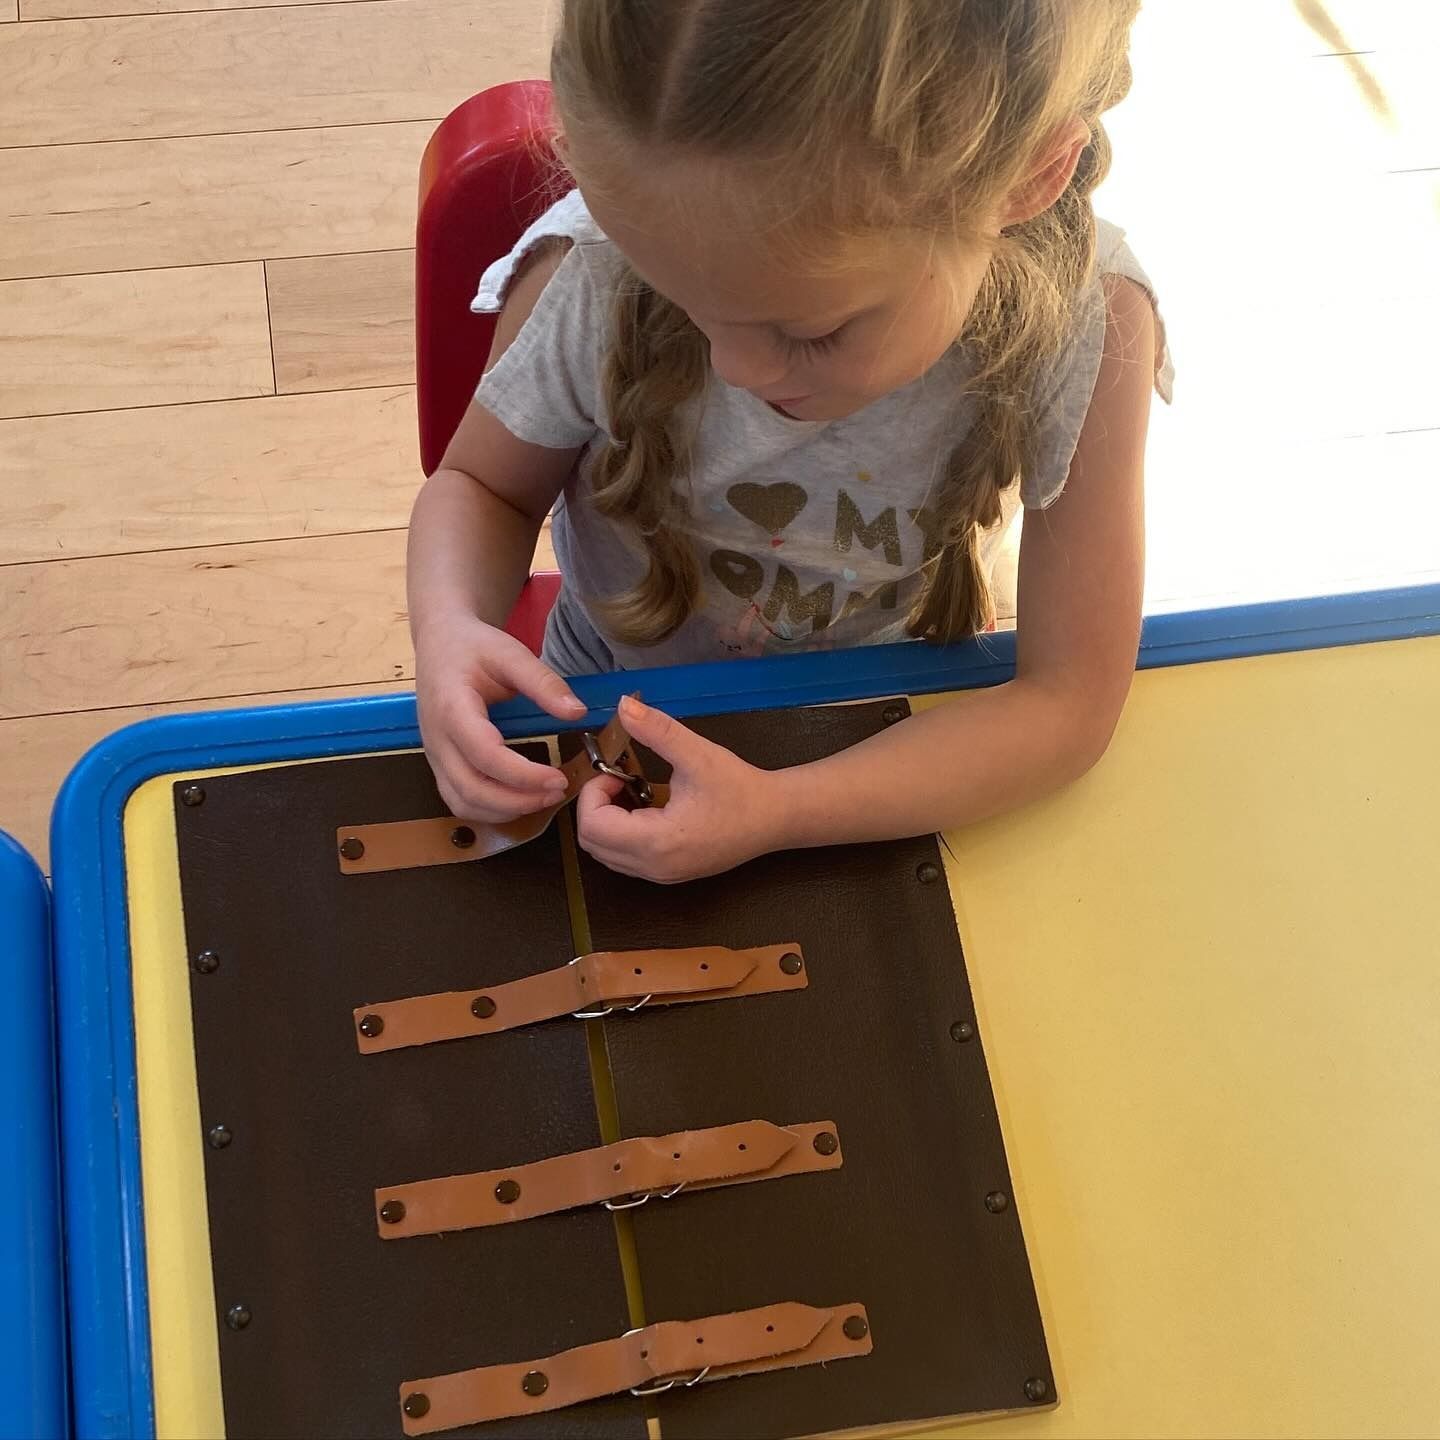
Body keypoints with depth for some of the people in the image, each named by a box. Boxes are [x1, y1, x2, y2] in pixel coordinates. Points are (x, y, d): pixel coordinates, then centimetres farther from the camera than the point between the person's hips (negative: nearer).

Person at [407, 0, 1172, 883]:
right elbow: (481, 486, -5)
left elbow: (1068, 704, -22)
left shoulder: (1086, 328, -28)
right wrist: (450, 628, -28)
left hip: (893, 742, 1)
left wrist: (778, 816, -36)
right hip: (615, 710, 0)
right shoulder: (593, 273, -26)